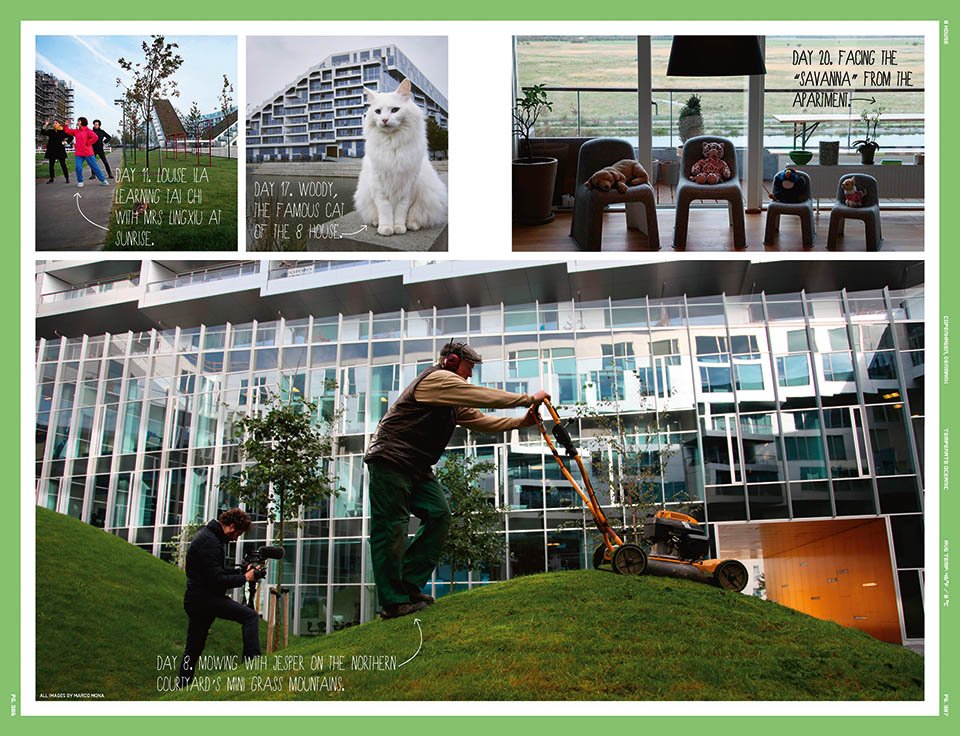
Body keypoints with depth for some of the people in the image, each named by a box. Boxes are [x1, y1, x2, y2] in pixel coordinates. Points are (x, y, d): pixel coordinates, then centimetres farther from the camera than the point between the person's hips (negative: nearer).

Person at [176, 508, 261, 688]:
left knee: (193, 648, 17)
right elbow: (217, 580, -22)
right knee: (250, 616, -17)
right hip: (205, 598, -11)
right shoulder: (209, 542, -18)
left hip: (195, 600, 11)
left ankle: (182, 687, 23)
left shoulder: (209, 536, 15)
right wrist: (244, 578, -11)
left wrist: (241, 571, 11)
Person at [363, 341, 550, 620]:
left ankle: (409, 586, 5)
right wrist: (529, 398, -10)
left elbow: (479, 419, 15)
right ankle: (394, 602, -6)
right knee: (391, 527, -9)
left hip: (416, 467, 10)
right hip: (390, 460, -10)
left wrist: (521, 422, 5)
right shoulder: (437, 378, -11)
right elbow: (485, 397, -16)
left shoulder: (452, 398, 22)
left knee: (439, 515, 1)